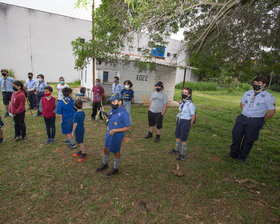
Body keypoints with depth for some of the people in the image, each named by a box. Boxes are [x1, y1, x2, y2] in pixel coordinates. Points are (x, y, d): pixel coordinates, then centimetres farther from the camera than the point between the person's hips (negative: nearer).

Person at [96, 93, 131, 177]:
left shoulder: (124, 113, -24)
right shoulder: (113, 110, 0)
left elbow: (128, 127, -21)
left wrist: (115, 130, -25)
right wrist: (103, 112, 1)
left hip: (116, 136, -8)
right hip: (108, 133, 8)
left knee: (116, 152, 11)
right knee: (106, 149, 22)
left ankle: (115, 169, 35)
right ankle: (104, 164, 48)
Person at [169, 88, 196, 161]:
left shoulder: (190, 104, -18)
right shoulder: (182, 102, 3)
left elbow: (193, 116, -13)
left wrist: (189, 125, -3)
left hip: (185, 122, -7)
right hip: (179, 121, 7)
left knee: (183, 139, 4)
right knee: (177, 136, 20)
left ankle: (183, 155, 21)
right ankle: (177, 150, 42)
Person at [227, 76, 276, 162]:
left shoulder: (268, 96, -7)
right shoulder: (248, 93, 8)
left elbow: (271, 111, -4)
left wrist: (261, 120, 2)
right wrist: (246, 113, 12)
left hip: (255, 122, -4)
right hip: (242, 118, 4)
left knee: (248, 140, 7)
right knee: (236, 136, 8)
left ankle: (242, 157, 25)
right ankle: (233, 154, 26)